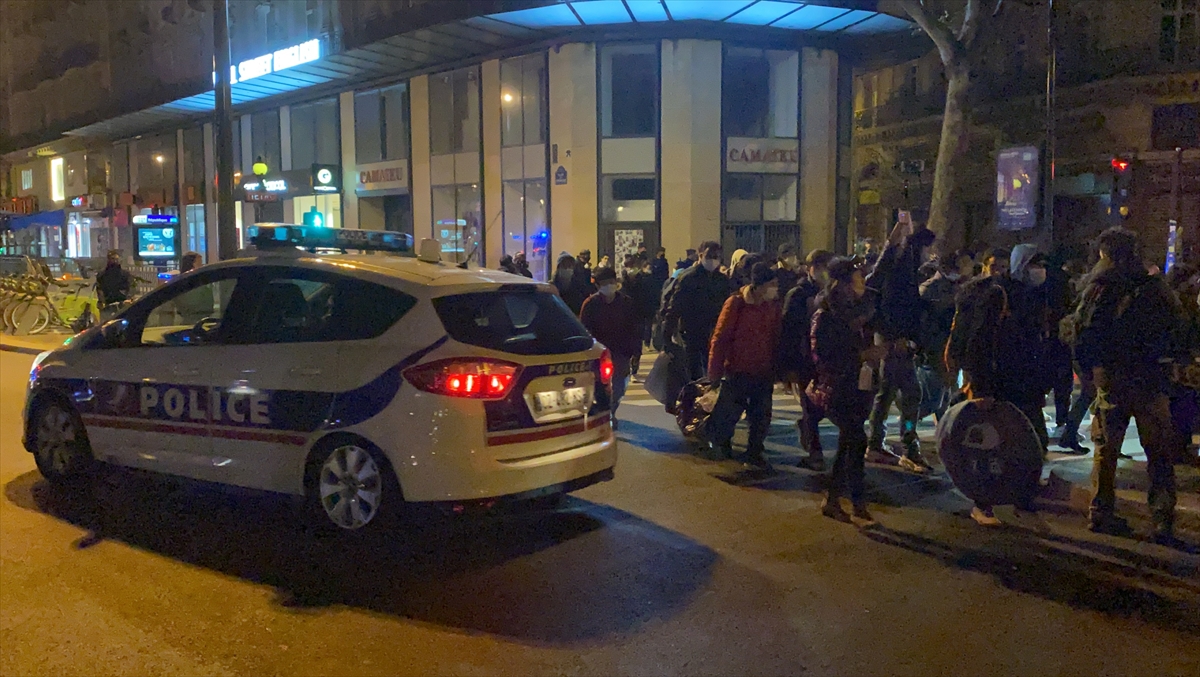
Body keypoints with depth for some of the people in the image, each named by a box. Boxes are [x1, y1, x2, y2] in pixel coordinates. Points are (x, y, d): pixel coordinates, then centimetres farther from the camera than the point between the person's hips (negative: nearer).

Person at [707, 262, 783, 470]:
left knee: (762, 417, 8)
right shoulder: (736, 303, -15)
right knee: (730, 412, 7)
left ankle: (754, 453, 25)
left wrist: (775, 368, 7)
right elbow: (720, 338, -13)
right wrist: (714, 371, -12)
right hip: (738, 371, -4)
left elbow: (775, 338, 7)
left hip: (764, 372, 4)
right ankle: (721, 441, 35)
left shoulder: (773, 305, 0)